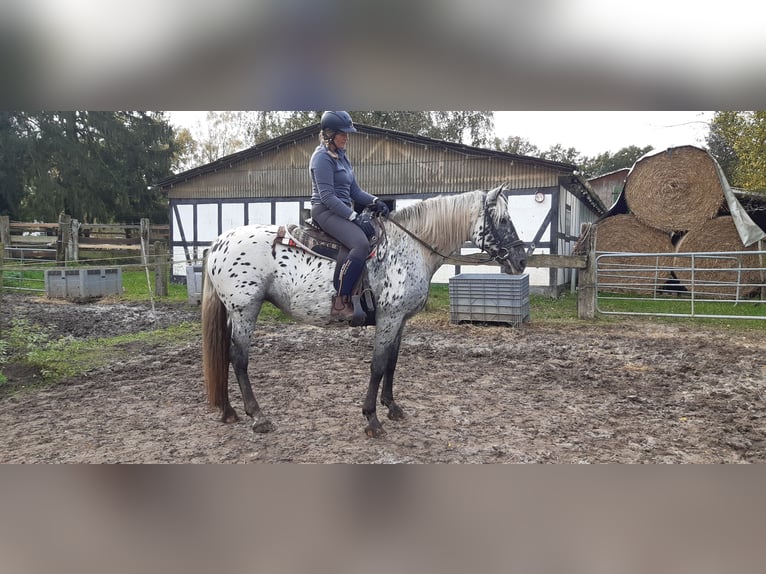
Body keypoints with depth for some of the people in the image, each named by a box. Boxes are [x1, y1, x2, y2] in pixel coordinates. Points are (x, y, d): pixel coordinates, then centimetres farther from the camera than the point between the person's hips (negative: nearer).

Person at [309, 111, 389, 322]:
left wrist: (374, 202, 1)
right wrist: (354, 217, -22)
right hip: (326, 212, -10)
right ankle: (340, 303, -29)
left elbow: (355, 191, 19)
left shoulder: (341, 156, 19)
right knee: (361, 244, -31)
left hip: (343, 211, 10)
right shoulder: (322, 157, -9)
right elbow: (327, 196, -18)